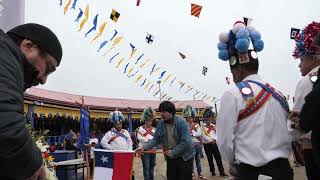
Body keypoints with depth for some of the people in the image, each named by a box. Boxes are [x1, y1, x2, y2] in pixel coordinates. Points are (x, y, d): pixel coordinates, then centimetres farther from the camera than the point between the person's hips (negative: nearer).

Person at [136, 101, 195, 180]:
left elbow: (185, 142, -23)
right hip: (170, 158, 5)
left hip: (184, 158, -5)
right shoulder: (161, 124, -2)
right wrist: (143, 147, -13)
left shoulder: (181, 122, -18)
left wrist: (173, 152, -21)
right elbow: (155, 140, 1)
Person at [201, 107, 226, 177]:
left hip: (214, 144, 3)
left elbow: (217, 133, 3)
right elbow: (204, 136, -13)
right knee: (210, 159, 8)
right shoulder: (203, 127, -2)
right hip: (207, 145, -3)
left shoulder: (214, 126, 10)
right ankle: (212, 171, 20)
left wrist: (215, 139, -15)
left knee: (218, 158, 1)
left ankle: (221, 171, 7)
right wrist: (211, 140, -19)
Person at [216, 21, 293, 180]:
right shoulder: (278, 93, 6)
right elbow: (283, 135, 10)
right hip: (283, 167, 6)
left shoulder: (233, 94, -13)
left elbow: (225, 140, -12)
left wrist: (234, 162, 5)